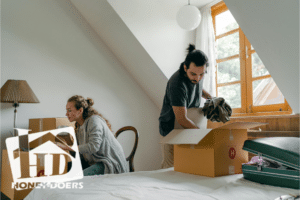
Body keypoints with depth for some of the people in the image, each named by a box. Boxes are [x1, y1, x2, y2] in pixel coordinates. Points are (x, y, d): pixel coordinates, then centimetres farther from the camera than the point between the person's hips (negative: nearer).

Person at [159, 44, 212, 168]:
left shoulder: (198, 76, -6)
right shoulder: (177, 83, -30)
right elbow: (181, 119, -29)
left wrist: (210, 97, 6)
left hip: (190, 127, 7)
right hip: (172, 129, -7)